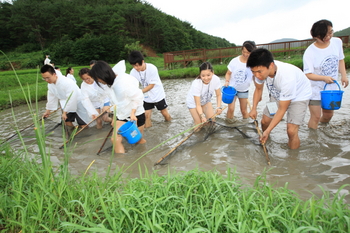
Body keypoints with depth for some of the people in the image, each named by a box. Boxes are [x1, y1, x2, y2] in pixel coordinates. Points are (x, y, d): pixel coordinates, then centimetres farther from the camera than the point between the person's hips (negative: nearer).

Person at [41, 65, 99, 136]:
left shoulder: (67, 83, -34)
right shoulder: (50, 85, -7)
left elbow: (71, 99, -31)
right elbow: (51, 97, 9)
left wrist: (65, 112, -22)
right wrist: (48, 110, 17)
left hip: (78, 103, -7)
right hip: (67, 105, 7)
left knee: (83, 125, -5)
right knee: (67, 122, 11)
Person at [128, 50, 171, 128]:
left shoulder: (152, 68, -27)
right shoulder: (133, 72, -15)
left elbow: (151, 85, -23)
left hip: (158, 94, -2)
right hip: (146, 96, 3)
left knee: (165, 113, 11)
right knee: (146, 114, -2)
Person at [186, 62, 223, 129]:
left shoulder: (216, 79, -29)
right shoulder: (196, 84, -38)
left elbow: (218, 95, -12)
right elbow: (198, 104, -31)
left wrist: (219, 107, -26)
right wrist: (202, 116, -45)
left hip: (206, 101, 4)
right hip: (193, 102, -4)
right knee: (199, 124, -8)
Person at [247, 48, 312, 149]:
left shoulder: (287, 77, -42)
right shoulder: (261, 69, -26)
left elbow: (282, 109, -29)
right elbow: (258, 89, -2)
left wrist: (268, 131, -27)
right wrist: (254, 109, -12)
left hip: (299, 96, -5)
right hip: (278, 94, 5)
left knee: (291, 131, -17)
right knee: (265, 121, 4)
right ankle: (264, 141, 32)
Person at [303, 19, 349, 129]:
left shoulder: (337, 42, -4)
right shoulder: (310, 52, -22)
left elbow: (340, 60, 10)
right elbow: (308, 74, -20)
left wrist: (344, 76, -1)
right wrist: (324, 78, -34)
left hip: (332, 88, 6)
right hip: (315, 90, -6)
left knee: (328, 114, 19)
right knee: (316, 117, -4)